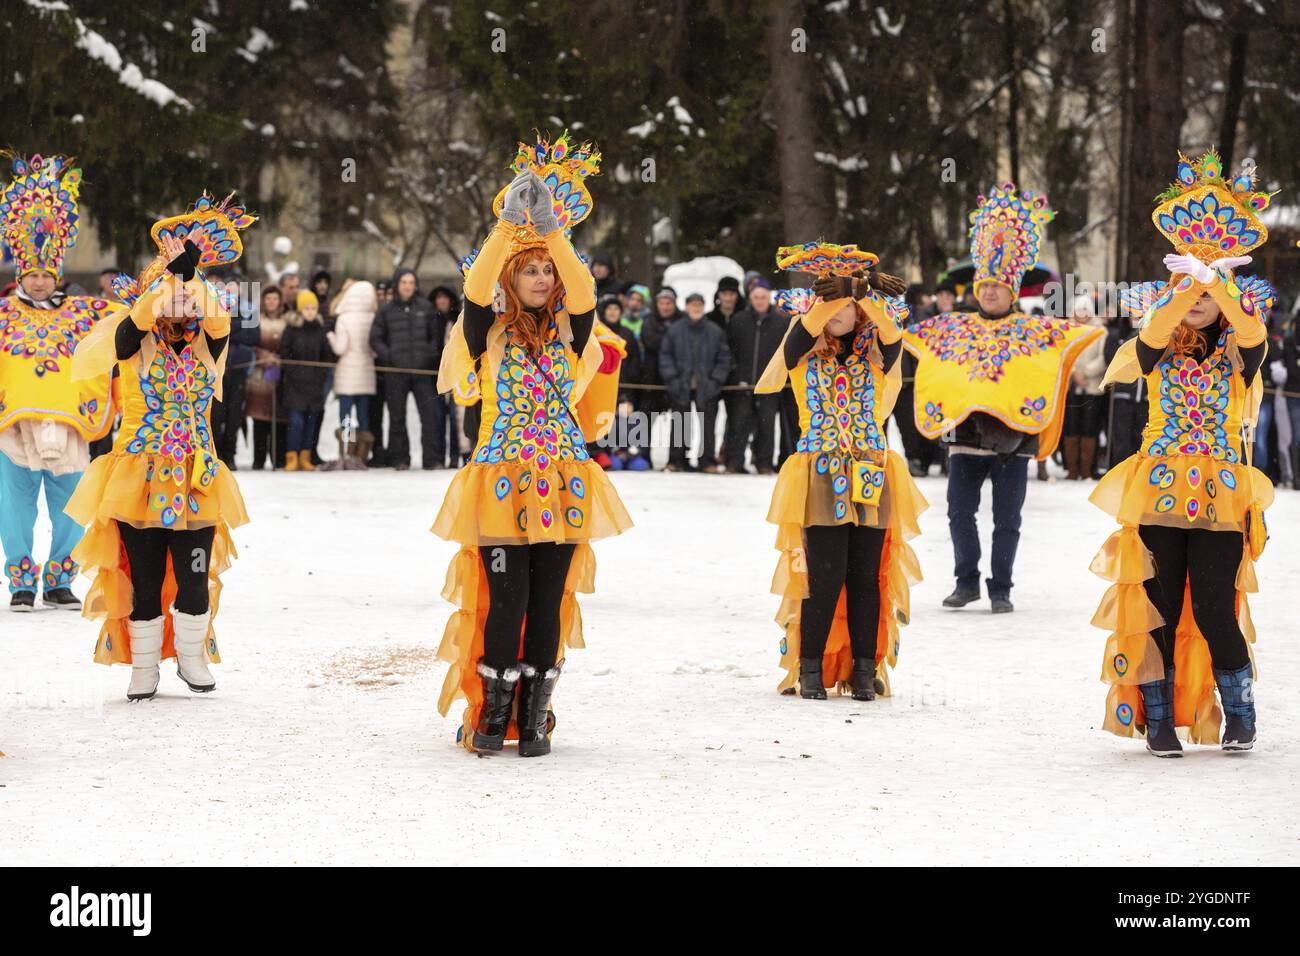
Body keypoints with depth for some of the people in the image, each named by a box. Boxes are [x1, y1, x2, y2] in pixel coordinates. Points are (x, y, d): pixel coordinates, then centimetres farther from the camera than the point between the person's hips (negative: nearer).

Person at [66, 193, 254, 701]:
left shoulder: (206, 347, 7)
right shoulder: (134, 345, 0)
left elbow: (218, 317, -13)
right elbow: (142, 315, -20)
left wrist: (192, 274, -21)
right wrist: (172, 270, -26)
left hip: (195, 481, 2)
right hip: (139, 479, -2)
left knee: (194, 577, 0)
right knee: (143, 577, 0)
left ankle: (192, 658, 20)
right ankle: (144, 667, 13)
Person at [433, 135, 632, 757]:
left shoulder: (568, 333, 9)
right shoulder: (489, 333, 5)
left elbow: (582, 292, -9)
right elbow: (477, 287, -13)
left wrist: (552, 230, -19)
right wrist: (509, 224, -22)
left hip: (562, 487, 2)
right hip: (500, 484, -2)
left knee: (548, 604, 2)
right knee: (505, 600, -6)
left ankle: (534, 717, 10)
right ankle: (493, 712, 6)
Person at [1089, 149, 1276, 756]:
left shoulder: (1238, 356, 5)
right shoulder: (1158, 352, 6)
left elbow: (1251, 327, -17)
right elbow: (1157, 328, -17)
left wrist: (1217, 277, -27)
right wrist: (1195, 275, -28)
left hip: (1221, 499, -1)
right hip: (1158, 493, 1)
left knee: (1215, 611, -6)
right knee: (1160, 608, 0)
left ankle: (1239, 714, 12)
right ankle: (1158, 717, 12)